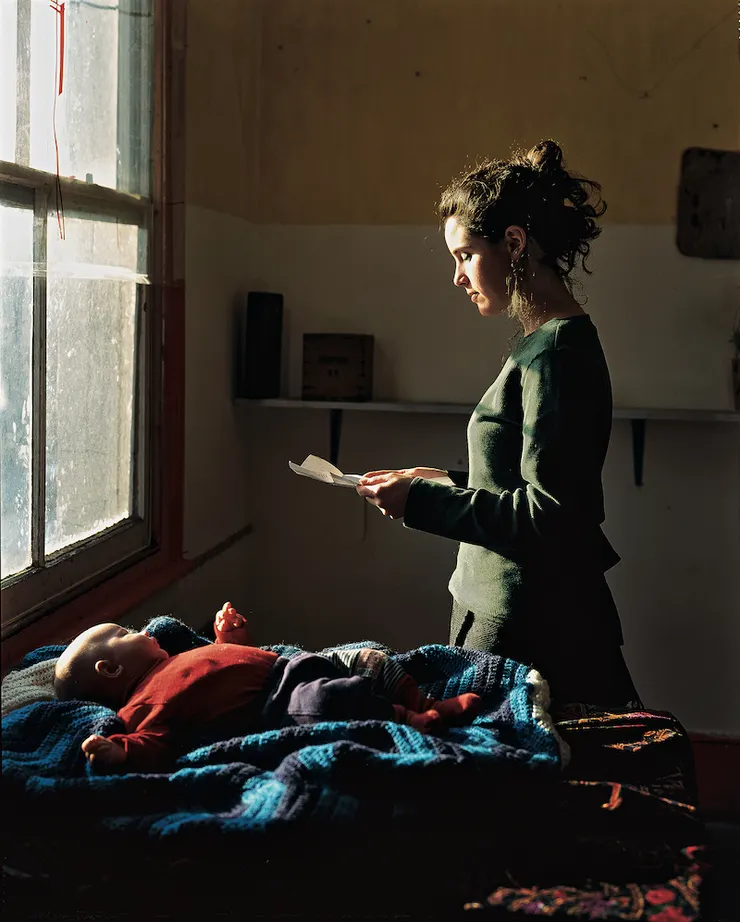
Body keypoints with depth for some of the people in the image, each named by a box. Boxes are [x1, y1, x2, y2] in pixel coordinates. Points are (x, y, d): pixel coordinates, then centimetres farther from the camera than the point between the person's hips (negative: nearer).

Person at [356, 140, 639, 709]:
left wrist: (423, 501, -18)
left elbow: (548, 515, -22)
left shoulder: (555, 353, -18)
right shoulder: (553, 341, 13)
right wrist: (449, 482, 11)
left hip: (531, 627, -10)